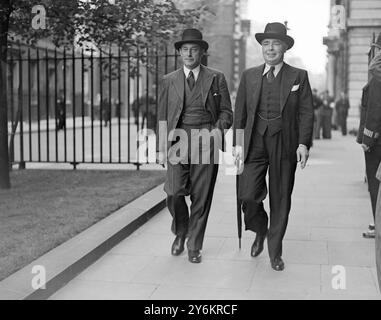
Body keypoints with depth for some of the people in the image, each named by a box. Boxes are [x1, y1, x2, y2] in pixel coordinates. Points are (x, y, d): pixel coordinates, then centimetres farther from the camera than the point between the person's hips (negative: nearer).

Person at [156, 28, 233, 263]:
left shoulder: (216, 78, 8)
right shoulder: (169, 81, 12)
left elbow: (227, 112, 9)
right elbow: (162, 117, 12)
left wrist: (217, 130, -11)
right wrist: (162, 149, 5)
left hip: (206, 140, -1)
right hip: (178, 139, 1)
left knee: (201, 196, 0)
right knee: (174, 192, -9)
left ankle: (194, 246, 15)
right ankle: (180, 233, 20)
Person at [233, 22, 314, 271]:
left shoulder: (299, 76, 4)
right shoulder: (249, 76, 9)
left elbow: (306, 113, 0)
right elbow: (240, 112, 9)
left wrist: (304, 143, -10)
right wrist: (238, 143, 1)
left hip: (285, 144, -1)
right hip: (255, 142, 1)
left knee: (281, 201, 5)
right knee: (248, 195, -9)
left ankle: (275, 252, 21)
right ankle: (260, 232, 23)